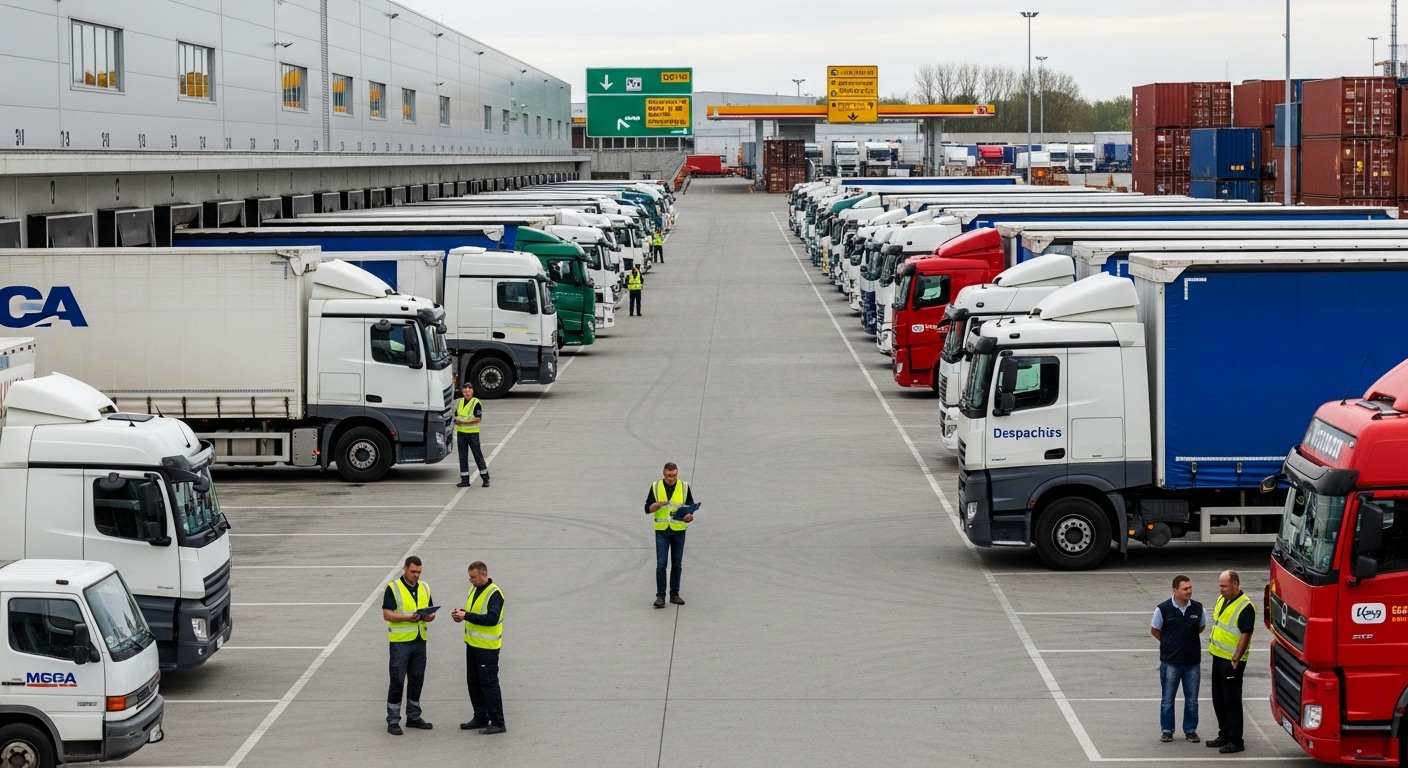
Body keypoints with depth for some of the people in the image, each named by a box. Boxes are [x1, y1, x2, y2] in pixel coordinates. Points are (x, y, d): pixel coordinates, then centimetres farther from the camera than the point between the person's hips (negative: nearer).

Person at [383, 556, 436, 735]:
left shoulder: (424, 588, 10)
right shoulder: (393, 588, -8)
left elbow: (431, 611, 15)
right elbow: (387, 614, -14)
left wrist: (430, 616, -9)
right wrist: (408, 617, -26)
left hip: (419, 640, 6)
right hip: (400, 641, -6)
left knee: (417, 679, 12)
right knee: (397, 680, -3)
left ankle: (413, 717, 23)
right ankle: (393, 721, 2)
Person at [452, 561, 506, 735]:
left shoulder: (494, 594, -18)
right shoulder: (474, 589, 10)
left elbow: (492, 618, -28)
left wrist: (467, 616, -28)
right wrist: (462, 613, 0)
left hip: (487, 648, -9)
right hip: (472, 644, 9)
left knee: (489, 684, -5)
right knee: (473, 682, 14)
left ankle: (498, 723, 0)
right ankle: (480, 718, 25)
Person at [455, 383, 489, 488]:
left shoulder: (476, 403, -8)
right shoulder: (459, 402, 11)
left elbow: (478, 419, -14)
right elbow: (456, 416, 18)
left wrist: (465, 422, -21)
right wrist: (456, 420, -7)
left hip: (472, 433, -5)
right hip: (461, 432, 5)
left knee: (478, 455, 1)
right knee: (462, 457, 5)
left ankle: (485, 478, 10)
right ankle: (464, 480, 10)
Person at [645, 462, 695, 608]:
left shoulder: (684, 487, 2)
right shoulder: (655, 487, 0)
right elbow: (647, 509, 0)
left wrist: (689, 515, -16)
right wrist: (658, 504, -21)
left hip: (679, 530, 1)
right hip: (662, 530, -1)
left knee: (676, 564, 7)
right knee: (661, 564, -5)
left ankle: (674, 594, 15)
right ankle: (660, 596, -2)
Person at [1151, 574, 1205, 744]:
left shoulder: (1197, 608, -3)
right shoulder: (1163, 609, -11)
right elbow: (1154, 630, 4)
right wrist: (1169, 643, 8)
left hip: (1193, 661, 2)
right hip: (1170, 661, -2)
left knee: (1192, 699, 9)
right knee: (1168, 699, 6)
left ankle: (1190, 730, 20)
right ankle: (1166, 730, 17)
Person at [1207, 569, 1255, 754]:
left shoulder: (1245, 607, -18)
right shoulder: (1222, 600, 10)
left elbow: (1245, 635, -21)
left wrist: (1236, 659, -22)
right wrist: (1213, 640, 18)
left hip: (1232, 661, -9)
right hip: (1218, 656, 9)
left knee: (1232, 701, -4)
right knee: (1218, 699, 16)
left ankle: (1236, 741, 2)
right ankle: (1224, 736, 27)